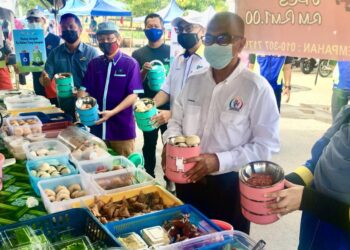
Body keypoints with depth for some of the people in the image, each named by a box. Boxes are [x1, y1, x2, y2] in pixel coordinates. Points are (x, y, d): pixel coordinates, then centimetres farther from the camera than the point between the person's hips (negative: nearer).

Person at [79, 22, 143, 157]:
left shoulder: (130, 63, -6)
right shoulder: (94, 63, 8)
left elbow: (133, 95, -12)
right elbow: (85, 90, 8)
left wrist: (112, 112, -24)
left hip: (122, 129, -4)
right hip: (97, 126, 4)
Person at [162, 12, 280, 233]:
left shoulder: (257, 88, -15)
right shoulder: (194, 81, 3)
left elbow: (266, 145, -16)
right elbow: (176, 120, 13)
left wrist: (219, 161, -26)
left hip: (229, 186, -5)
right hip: (188, 181, 5)